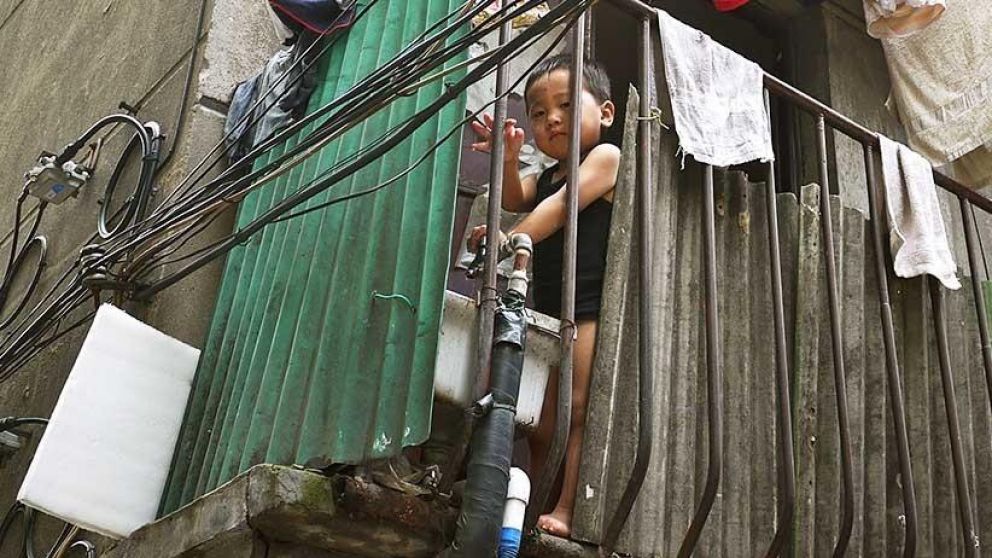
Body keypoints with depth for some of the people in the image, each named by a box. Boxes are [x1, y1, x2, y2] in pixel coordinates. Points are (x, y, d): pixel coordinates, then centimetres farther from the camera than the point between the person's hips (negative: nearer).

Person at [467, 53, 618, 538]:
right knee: (540, 421, 5)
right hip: (546, 310, 8)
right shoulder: (546, 175, 23)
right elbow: (514, 200, 4)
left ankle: (565, 509, -15)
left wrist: (514, 238, -22)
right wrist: (508, 160, -14)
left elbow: (562, 204, -13)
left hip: (589, 306, -8)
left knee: (578, 410, -13)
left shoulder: (605, 157, 1)